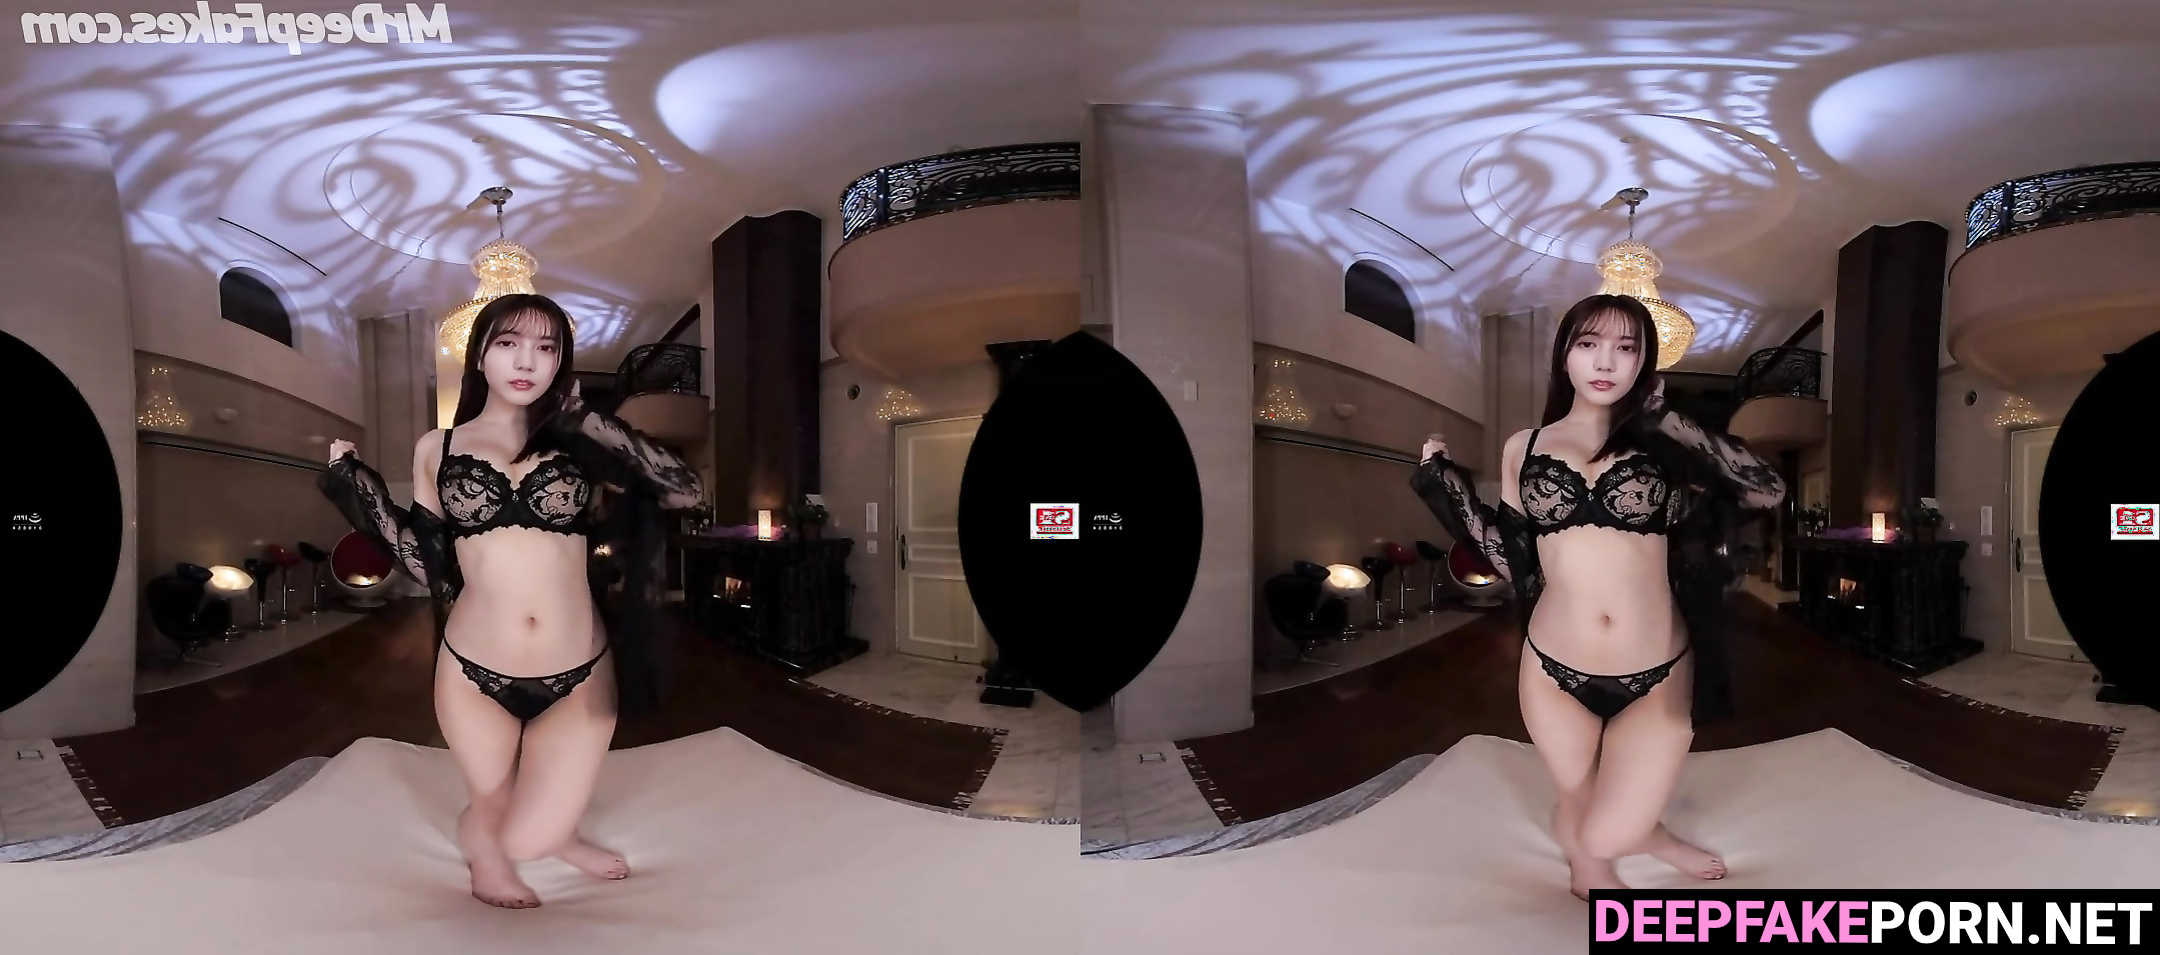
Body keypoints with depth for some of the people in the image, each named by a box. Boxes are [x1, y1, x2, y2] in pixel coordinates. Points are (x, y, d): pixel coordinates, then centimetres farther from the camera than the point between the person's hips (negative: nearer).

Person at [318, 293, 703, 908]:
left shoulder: (579, 442, 2)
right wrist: (356, 485, 0)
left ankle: (553, 828, 34)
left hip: (579, 676, -1)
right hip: (473, 674, 1)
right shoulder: (438, 448, 4)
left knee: (528, 841, -1)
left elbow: (687, 490, -9)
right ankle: (483, 838, 52)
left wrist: (585, 420, -9)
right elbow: (429, 568, 5)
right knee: (495, 827, 15)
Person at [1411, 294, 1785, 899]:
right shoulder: (1524, 448, 5)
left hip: (1656, 677, -1)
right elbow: (1516, 563, 5)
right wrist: (1445, 485, 0)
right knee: (1581, 818, 13)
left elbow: (1769, 489, -9)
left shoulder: (1661, 445, 2)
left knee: (1604, 838, -7)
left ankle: (1642, 830, 27)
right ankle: (1645, 830, 47)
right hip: (1555, 672, 2)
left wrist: (1669, 421, -8)